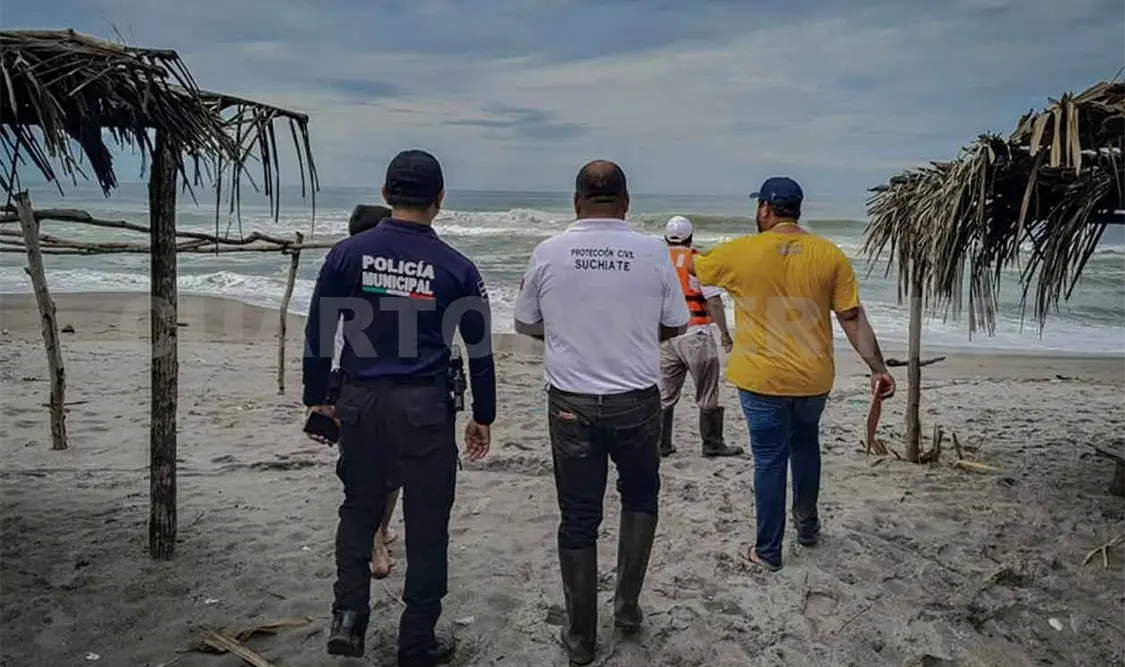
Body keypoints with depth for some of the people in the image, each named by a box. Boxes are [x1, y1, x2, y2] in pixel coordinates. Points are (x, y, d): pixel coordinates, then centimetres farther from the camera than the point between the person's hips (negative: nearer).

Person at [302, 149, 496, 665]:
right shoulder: (456, 268, -3)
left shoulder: (348, 253, 0)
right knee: (426, 525, 9)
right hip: (425, 408, -2)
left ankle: (348, 614, 10)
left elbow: (317, 333, 3)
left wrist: (316, 398, 14)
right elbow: (480, 350, 2)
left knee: (359, 509, 22)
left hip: (360, 403, 2)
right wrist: (483, 416, 13)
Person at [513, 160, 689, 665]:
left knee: (578, 519, 11)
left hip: (571, 404, 0)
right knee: (640, 497, 25)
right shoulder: (653, 252, -8)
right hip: (637, 401, 0)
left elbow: (526, 326, 5)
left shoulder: (548, 253, -6)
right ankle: (627, 604, 26)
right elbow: (676, 326, 3)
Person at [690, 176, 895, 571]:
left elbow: (692, 268, 8)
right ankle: (807, 524, 38)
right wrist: (878, 368, 2)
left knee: (770, 461, 6)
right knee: (805, 442, 27)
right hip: (813, 377, 3)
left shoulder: (740, 253, -9)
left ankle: (768, 551, 16)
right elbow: (853, 319, -5)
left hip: (762, 379, -3)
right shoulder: (830, 255, -4)